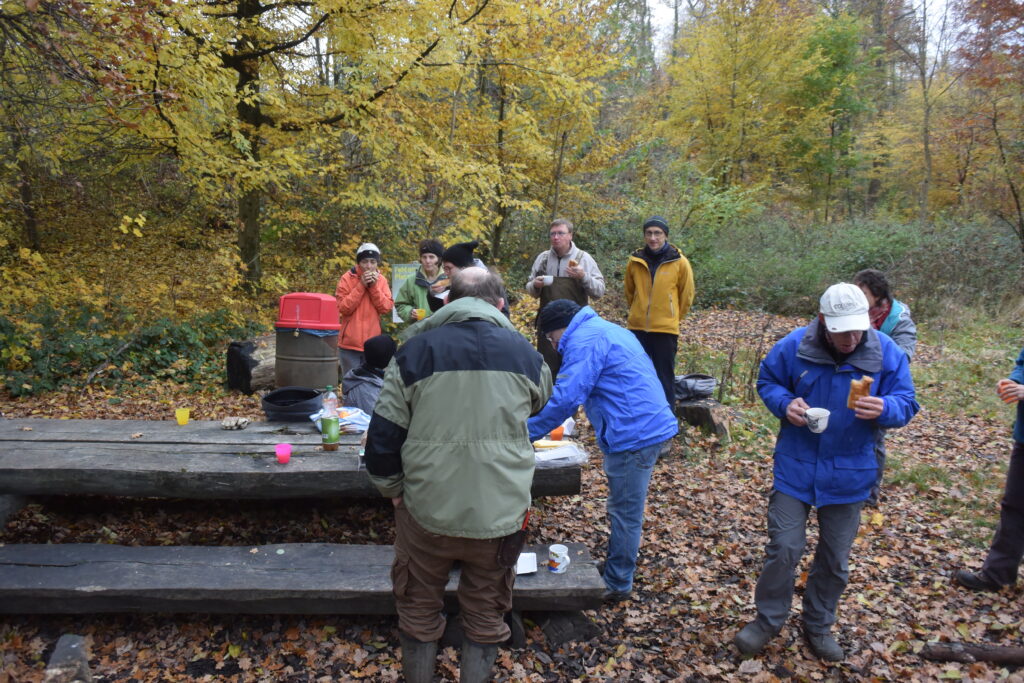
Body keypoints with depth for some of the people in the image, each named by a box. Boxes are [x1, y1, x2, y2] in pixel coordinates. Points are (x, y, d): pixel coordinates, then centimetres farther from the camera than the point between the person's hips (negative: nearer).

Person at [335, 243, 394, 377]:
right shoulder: (347, 278, -3)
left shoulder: (381, 280, 6)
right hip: (350, 343, -2)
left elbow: (386, 307, -2)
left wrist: (374, 286, -12)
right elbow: (343, 308, -11)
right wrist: (361, 285, -15)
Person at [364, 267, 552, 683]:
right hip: (500, 512, 1)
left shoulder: (416, 350, -5)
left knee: (419, 612, 22)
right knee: (486, 615, 21)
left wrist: (392, 487, 10)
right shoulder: (524, 352, -1)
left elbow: (383, 434, -5)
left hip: (426, 509, 0)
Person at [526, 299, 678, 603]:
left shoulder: (584, 340, -14)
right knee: (624, 511, 22)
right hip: (651, 426, 10)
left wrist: (525, 433, -12)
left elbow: (565, 398, -20)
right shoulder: (606, 330, 19)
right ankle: (617, 570, 36)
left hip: (635, 435, -10)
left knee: (625, 515, 4)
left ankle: (616, 585, 18)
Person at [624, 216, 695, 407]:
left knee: (664, 377, 5)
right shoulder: (635, 261, 1)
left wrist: (673, 318, 11)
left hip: (666, 329, -3)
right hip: (637, 328, 3)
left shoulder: (679, 262, -6)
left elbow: (687, 295, 5)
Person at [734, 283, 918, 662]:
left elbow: (906, 403, -4)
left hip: (848, 475, 1)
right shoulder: (794, 346, -12)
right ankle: (768, 620, 24)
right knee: (783, 548, 1)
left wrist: (884, 409, -28)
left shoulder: (887, 353, -10)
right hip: (795, 467, -1)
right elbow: (767, 381, 2)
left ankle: (819, 626, 37)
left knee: (835, 559, 14)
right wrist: (785, 403, -19)